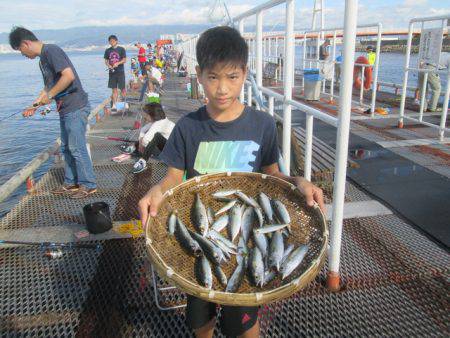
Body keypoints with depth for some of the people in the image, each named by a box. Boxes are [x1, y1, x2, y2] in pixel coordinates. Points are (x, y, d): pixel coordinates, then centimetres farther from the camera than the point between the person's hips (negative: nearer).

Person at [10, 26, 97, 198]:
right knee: (66, 148, 15)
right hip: (65, 109, 10)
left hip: (75, 108, -10)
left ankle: (88, 185, 7)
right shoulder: (42, 59, 18)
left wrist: (49, 95, -17)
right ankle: (71, 182, 26)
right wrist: (35, 105, 19)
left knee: (76, 148, -4)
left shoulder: (51, 51, -13)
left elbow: (69, 76, -24)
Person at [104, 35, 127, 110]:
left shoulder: (121, 49, 0)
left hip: (120, 72, -2)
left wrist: (117, 63, -20)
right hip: (112, 72, 3)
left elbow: (124, 60, -4)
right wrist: (108, 65, -10)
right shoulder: (107, 50, 9)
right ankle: (114, 105, 7)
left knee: (122, 88, 1)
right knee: (114, 89, 4)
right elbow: (106, 61, 11)